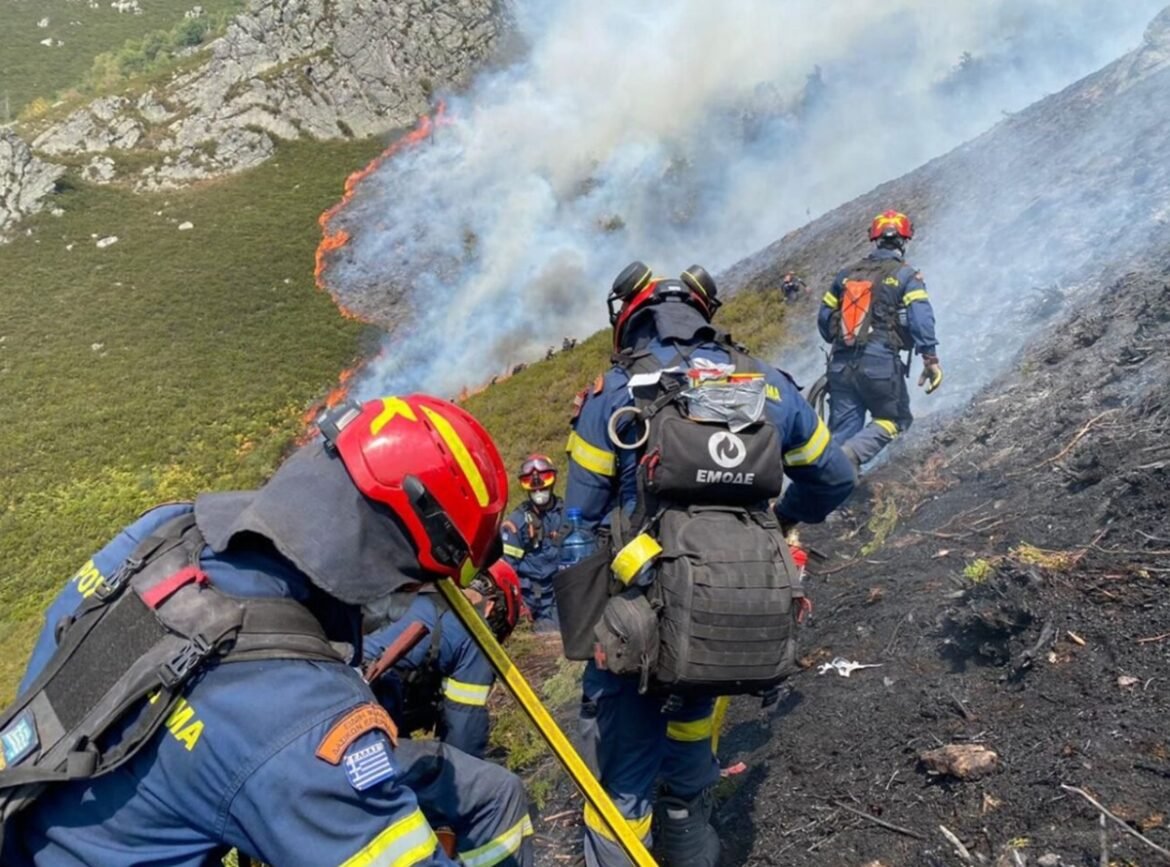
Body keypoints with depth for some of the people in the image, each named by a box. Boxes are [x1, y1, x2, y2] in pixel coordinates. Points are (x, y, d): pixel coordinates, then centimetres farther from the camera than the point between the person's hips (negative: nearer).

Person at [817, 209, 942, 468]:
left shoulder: (847, 274, 14)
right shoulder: (905, 275, 0)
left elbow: (824, 317, 17)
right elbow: (921, 318, -12)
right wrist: (931, 360, -12)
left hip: (841, 364, 4)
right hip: (880, 362, -4)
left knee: (841, 431, 9)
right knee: (894, 420, 10)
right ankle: (851, 455, -16)